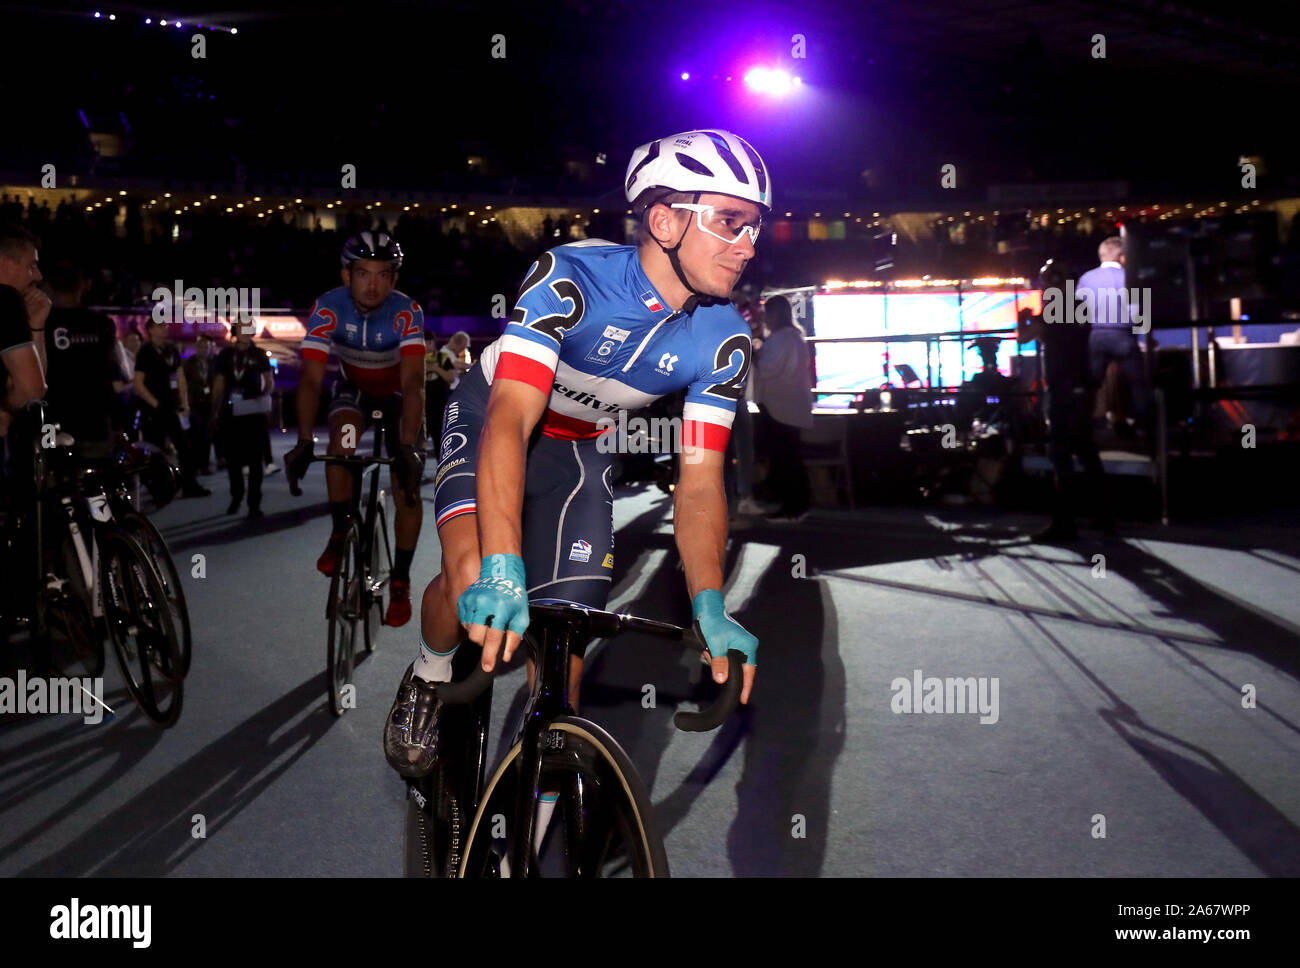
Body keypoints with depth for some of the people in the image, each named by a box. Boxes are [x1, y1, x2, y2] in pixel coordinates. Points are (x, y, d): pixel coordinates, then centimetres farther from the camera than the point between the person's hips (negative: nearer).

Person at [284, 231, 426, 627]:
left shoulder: (406, 312, -32)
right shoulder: (328, 308, -28)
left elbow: (413, 382, -41)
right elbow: (311, 379, -33)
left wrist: (409, 447, -52)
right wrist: (304, 441, -45)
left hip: (397, 395, -1)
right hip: (353, 389, 1)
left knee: (407, 485, -11)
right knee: (341, 439, -30)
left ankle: (400, 581, 2)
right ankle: (340, 532, -9)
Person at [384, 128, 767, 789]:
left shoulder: (722, 343, -20)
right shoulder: (571, 277, -34)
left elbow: (698, 481, -18)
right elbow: (509, 420, -42)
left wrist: (709, 606, -32)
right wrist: (500, 571, -54)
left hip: (577, 449, 4)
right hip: (489, 419, -3)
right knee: (473, 582, -29)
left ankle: (543, 814, 18)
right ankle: (428, 679, 7)